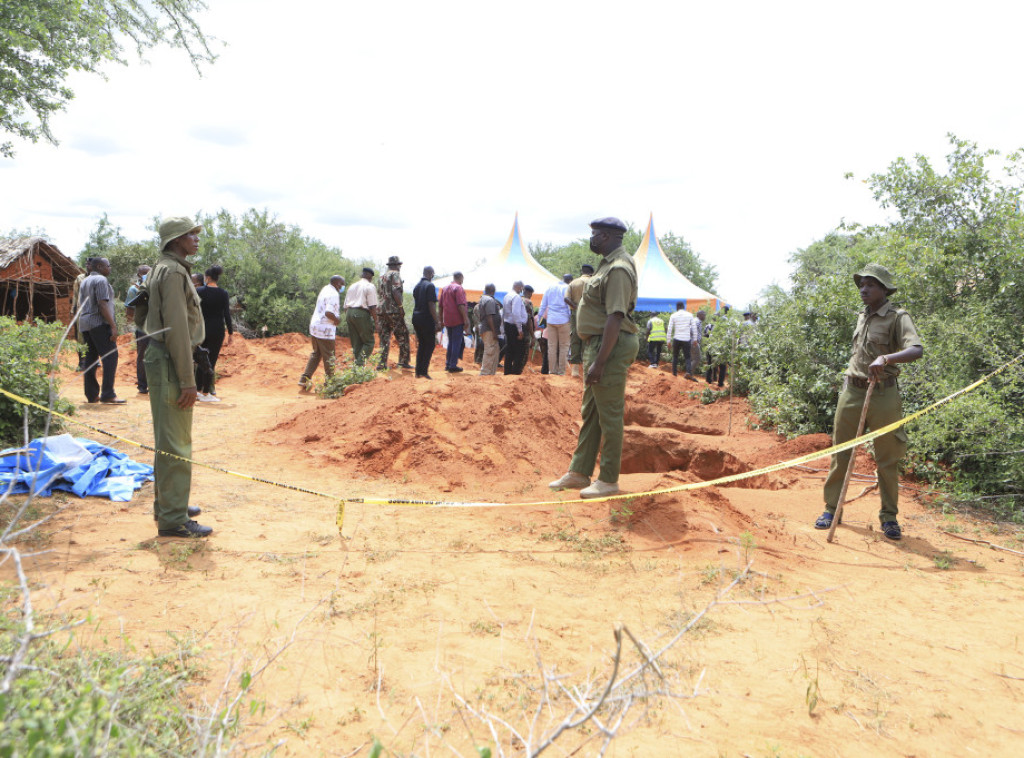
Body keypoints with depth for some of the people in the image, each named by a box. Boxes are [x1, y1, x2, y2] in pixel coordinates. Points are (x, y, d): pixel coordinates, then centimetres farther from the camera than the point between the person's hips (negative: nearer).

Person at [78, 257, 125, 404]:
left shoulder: (84, 281, 20)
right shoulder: (101, 280, -9)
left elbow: (82, 305, 22)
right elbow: (102, 304, -17)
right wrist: (113, 325, -19)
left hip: (84, 322, 10)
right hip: (99, 322, -10)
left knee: (91, 359, 10)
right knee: (110, 356, -11)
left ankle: (91, 394, 10)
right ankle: (107, 395, -17)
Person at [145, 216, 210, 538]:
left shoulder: (164, 269, 18)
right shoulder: (173, 272, -15)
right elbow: (177, 329, -21)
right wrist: (187, 380, -21)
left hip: (163, 357, 11)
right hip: (171, 362, -11)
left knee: (168, 439, 18)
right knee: (175, 443, -6)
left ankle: (167, 504, 30)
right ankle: (173, 518, 0)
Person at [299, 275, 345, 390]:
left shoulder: (325, 289, 14)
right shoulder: (334, 294, -16)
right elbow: (329, 313, -27)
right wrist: (337, 320, -8)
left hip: (315, 327, 9)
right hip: (325, 330, -9)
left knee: (315, 354, 17)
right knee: (329, 357, 2)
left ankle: (304, 381, 14)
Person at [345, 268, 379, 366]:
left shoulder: (352, 286, 21)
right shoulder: (370, 286, 0)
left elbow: (345, 306, 20)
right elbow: (372, 306, -10)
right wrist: (375, 321, -7)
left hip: (349, 313, 7)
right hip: (361, 313, -7)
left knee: (356, 343, 11)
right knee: (369, 342, -2)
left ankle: (356, 364, 7)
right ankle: (360, 364, -16)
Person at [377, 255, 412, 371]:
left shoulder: (382, 277, 19)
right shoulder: (395, 274, -4)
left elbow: (379, 294, 20)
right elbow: (395, 291, -17)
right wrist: (401, 306, -15)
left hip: (382, 310, 7)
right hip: (394, 311, -7)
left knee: (384, 337, 7)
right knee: (403, 336, 2)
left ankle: (382, 363, 2)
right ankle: (403, 361, 1)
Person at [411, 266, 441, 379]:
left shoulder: (416, 286, 12)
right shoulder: (430, 286, -12)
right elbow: (431, 305, -18)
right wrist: (437, 322, -15)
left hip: (416, 318, 8)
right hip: (427, 319, -7)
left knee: (421, 344, 14)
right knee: (430, 344, 1)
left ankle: (418, 372, 12)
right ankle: (424, 371, -5)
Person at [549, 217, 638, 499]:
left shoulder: (618, 269, -17)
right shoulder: (608, 264, 16)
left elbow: (615, 318, -24)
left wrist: (599, 362, -27)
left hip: (611, 347, -11)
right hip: (597, 344, 11)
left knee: (609, 415, -2)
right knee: (590, 412, 15)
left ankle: (609, 480, 9)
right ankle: (579, 473, 25)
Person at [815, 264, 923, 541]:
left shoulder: (898, 317, -7)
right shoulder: (862, 316, 13)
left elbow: (916, 350, -24)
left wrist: (885, 359, -40)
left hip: (883, 395, -5)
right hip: (852, 392, 5)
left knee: (887, 459, 4)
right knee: (840, 454, 6)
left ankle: (889, 517, 16)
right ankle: (831, 509, 15)